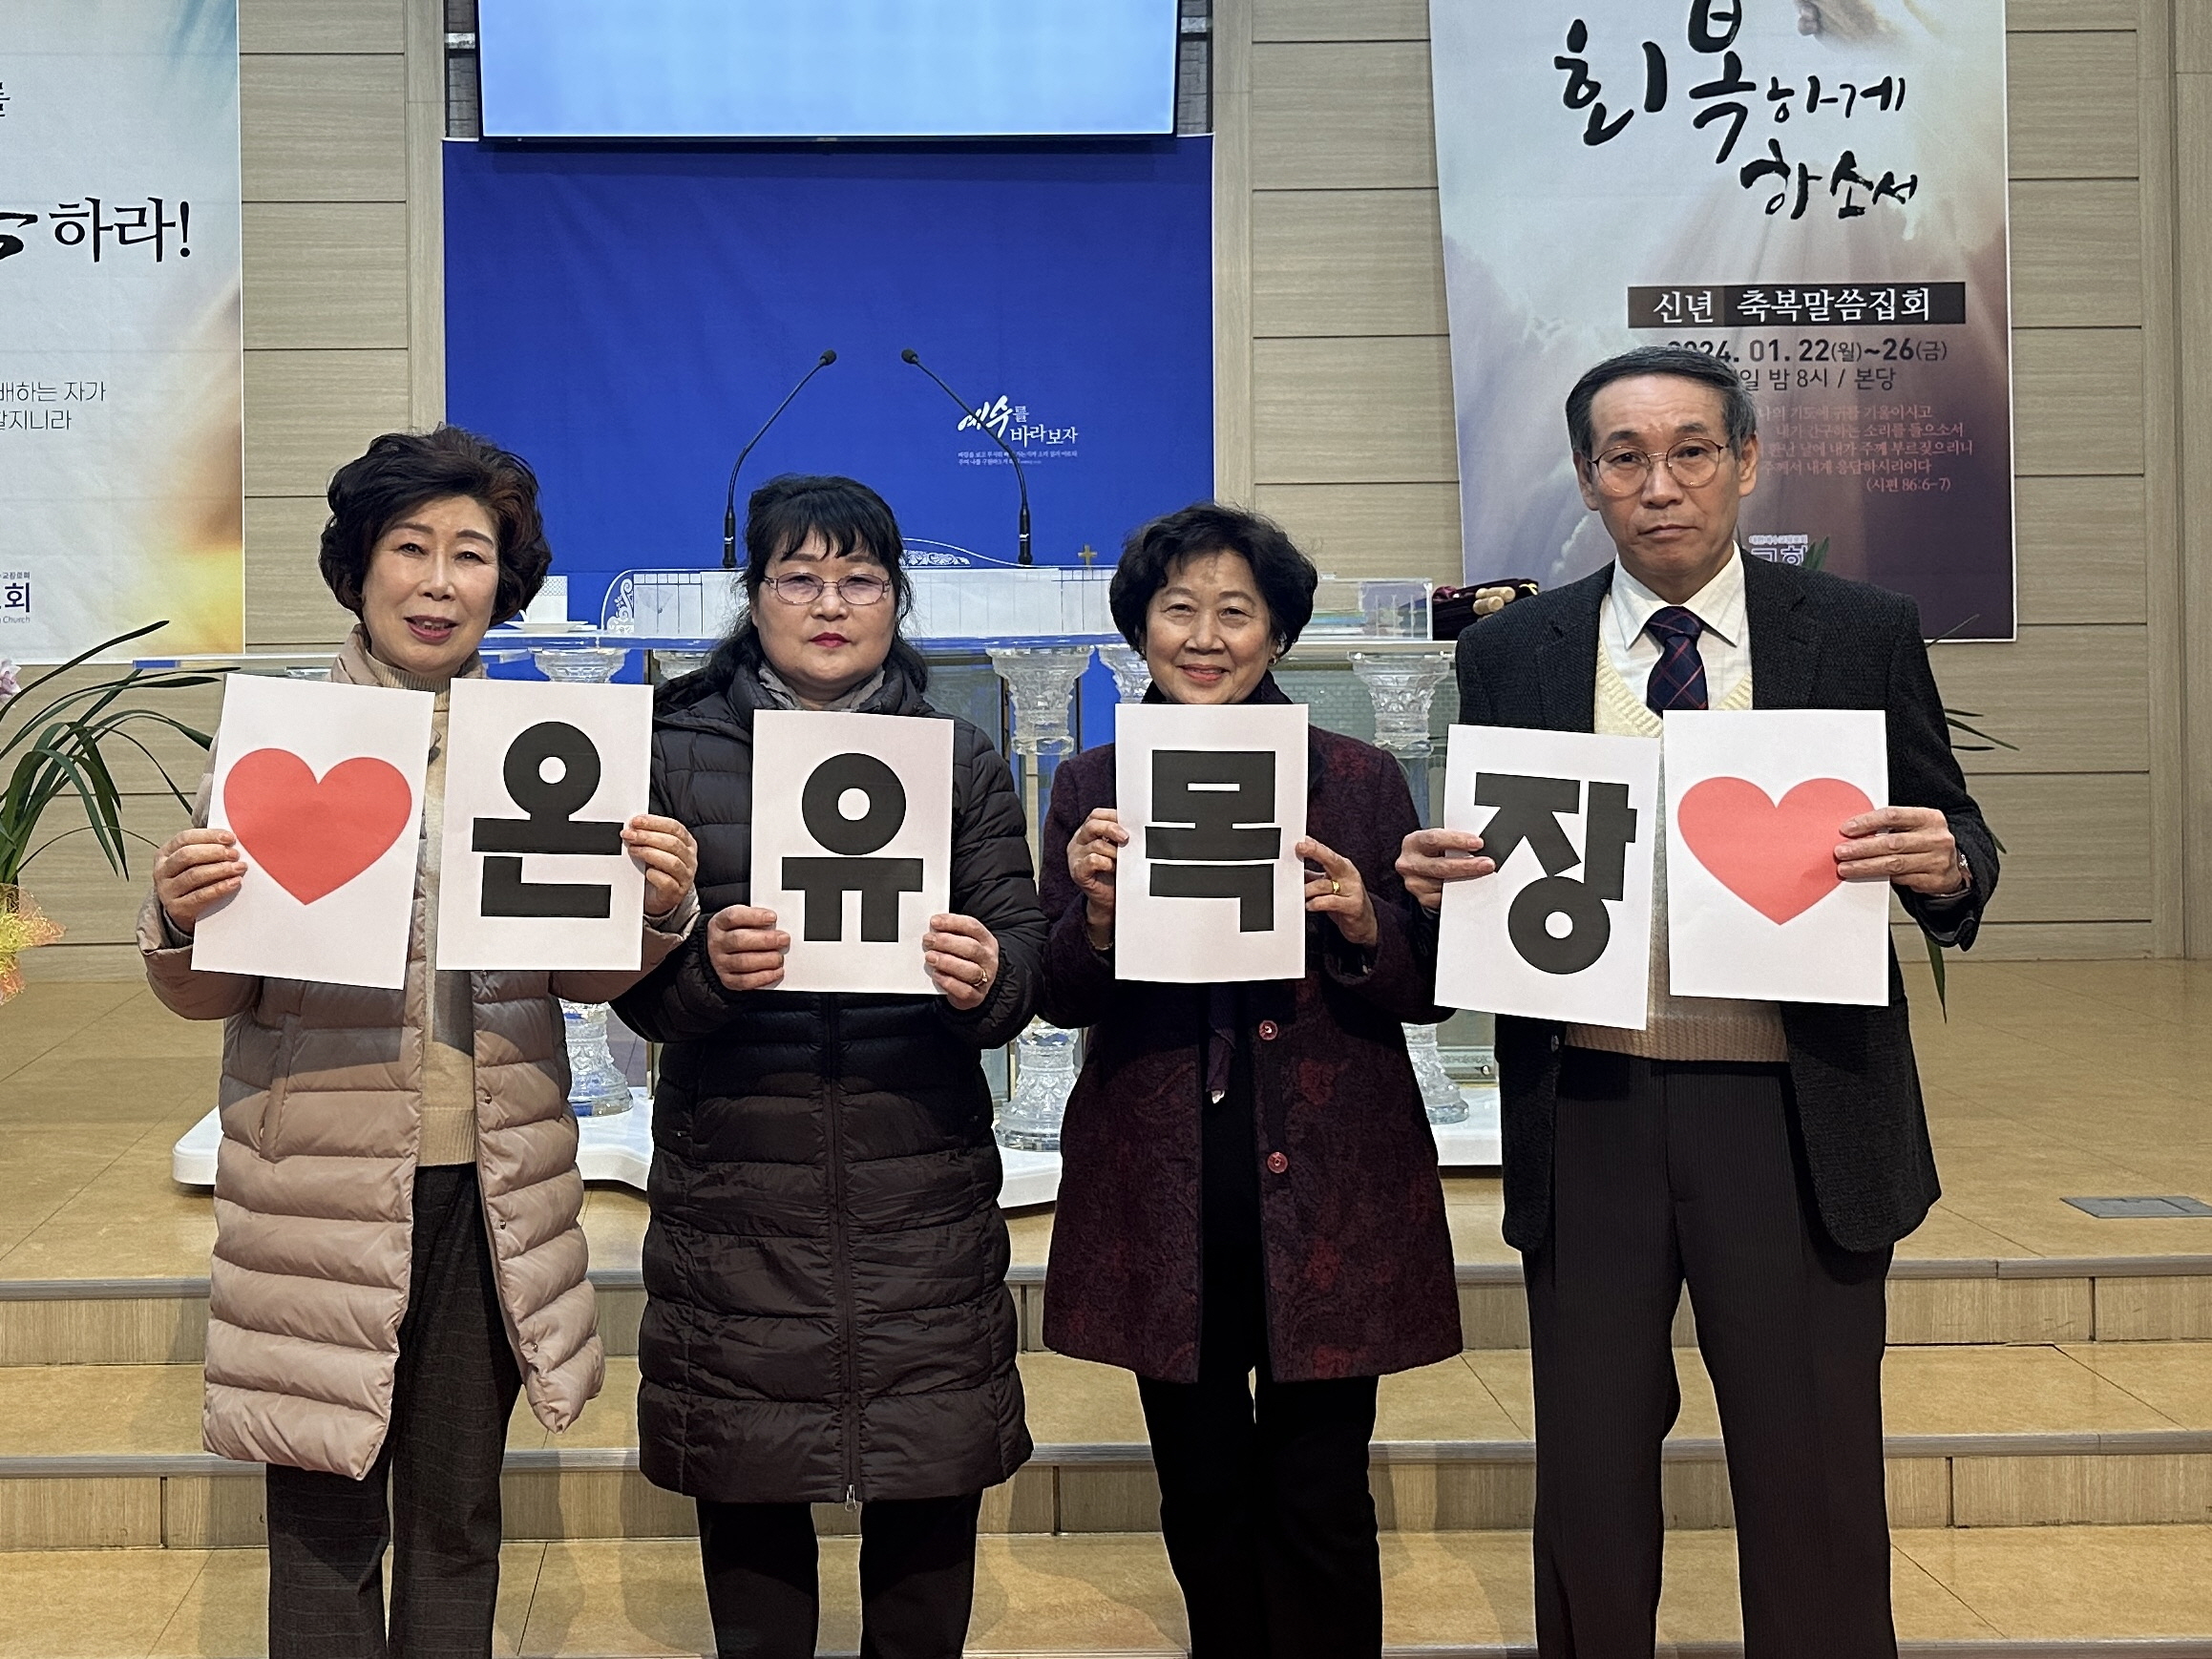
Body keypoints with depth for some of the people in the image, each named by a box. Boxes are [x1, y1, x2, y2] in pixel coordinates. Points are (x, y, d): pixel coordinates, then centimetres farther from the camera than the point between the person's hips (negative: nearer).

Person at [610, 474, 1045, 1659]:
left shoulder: (963, 760, 9)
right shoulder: (677, 754, 5)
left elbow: (1027, 959, 3)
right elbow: (633, 984, 0)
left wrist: (988, 980, -19)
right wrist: (704, 966, -21)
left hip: (923, 1194, 1)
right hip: (735, 1195, 0)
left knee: (930, 1492, 5)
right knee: (744, 1488, 8)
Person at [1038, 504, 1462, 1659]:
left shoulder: (1360, 780, 2)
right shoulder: (1093, 788, 5)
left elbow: (1428, 990, 2)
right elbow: (1062, 1001, 2)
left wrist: (1361, 923, -17)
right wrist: (1096, 911, -18)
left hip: (1327, 1185, -1)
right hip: (1162, 1194, 2)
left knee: (1319, 1498, 4)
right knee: (1201, 1492, 14)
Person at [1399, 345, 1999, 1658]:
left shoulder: (1865, 635, 2)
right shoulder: (1510, 655, 4)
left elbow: (1956, 850, 6)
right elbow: (1485, 882, 9)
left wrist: (1944, 864, -16)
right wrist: (1444, 879, -13)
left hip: (1798, 1118, -1)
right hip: (1587, 1115, 1)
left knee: (1815, 1493, 8)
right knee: (1590, 1484, 13)